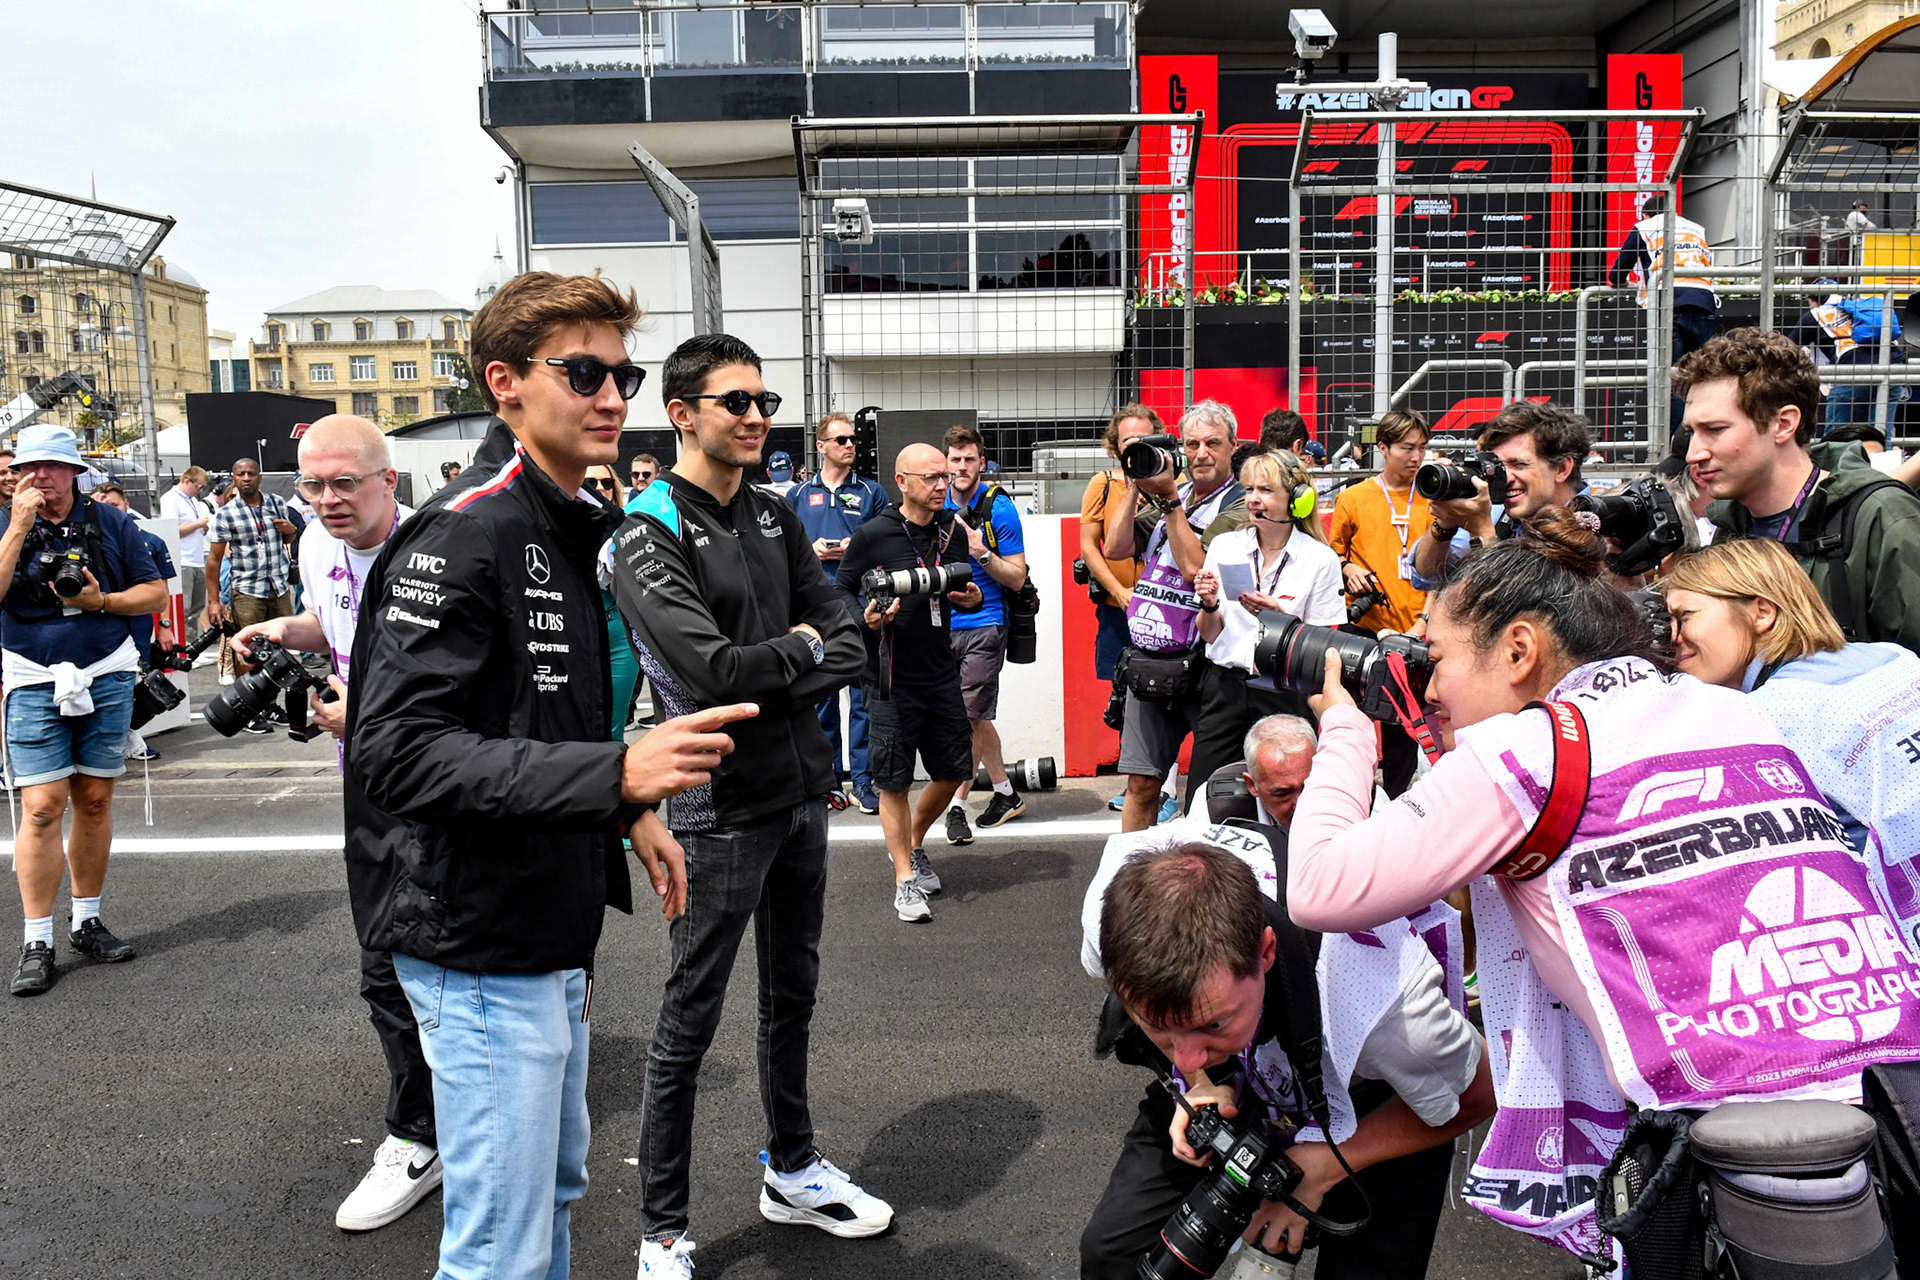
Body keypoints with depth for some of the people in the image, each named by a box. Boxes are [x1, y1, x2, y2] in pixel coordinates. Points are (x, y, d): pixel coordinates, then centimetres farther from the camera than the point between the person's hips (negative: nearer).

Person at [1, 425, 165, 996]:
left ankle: (87, 922, 22)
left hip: (106, 678, 2)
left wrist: (101, 601, -10)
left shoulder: (111, 522, 5)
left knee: (95, 801, 9)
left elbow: (156, 594, 6)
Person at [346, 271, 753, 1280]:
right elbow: (399, 750, -28)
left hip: (550, 929, 10)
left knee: (554, 1185, 24)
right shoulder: (461, 535, -20)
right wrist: (616, 776, -36)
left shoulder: (571, 529, 10)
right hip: (480, 942, -10)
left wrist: (630, 813, 10)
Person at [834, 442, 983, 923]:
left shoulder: (952, 532, 7)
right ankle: (905, 880, 15)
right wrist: (865, 618, -20)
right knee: (894, 781, 2)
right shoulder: (872, 535, -9)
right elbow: (841, 591, -1)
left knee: (954, 769, 11)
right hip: (891, 681, -5)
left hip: (941, 675, 5)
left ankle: (913, 843, 37)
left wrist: (973, 599, -5)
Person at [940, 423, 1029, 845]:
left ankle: (957, 806, 3)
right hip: (942, 624, 5)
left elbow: (1017, 578, -5)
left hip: (984, 625, -5)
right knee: (976, 717, 11)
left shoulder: (999, 508, -5)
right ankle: (1005, 794, 26)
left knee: (969, 717, -7)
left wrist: (982, 553, -20)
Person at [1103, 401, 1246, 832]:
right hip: (1147, 662, 6)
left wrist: (1169, 498, -13)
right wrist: (1135, 485, 0)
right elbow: (1115, 548, 6)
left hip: (1201, 664, -5)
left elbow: (1195, 566, -17)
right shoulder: (1168, 497, 16)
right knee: (1141, 783, 9)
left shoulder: (1240, 505, -4)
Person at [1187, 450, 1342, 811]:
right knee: (1200, 805, -1)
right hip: (1225, 685, 2)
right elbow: (1209, 635, 10)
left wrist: (1279, 615, -15)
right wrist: (1210, 606, -10)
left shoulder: (1320, 559, -1)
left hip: (1284, 695, -2)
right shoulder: (1224, 546, 7)